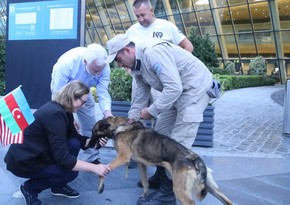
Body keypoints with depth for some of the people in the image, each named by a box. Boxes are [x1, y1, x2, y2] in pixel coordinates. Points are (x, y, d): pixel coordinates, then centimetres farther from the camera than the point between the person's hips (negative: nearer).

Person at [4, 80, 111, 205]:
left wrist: (95, 142, -7)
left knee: (74, 144, -5)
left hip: (37, 153, 9)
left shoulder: (63, 110, 1)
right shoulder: (55, 114, -28)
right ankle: (30, 188, 4)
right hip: (23, 161, -9)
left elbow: (76, 138, 10)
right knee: (71, 172, -14)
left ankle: (58, 186, 11)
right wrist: (94, 168, -29)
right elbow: (62, 158, -29)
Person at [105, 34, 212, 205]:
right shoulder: (137, 65, 6)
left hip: (195, 88, -10)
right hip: (178, 91, 10)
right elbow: (140, 97, 14)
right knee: (161, 133, 12)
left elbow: (174, 87, -30)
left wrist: (152, 111, -20)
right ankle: (162, 175, 29)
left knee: (178, 142, -9)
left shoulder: (153, 53, -25)